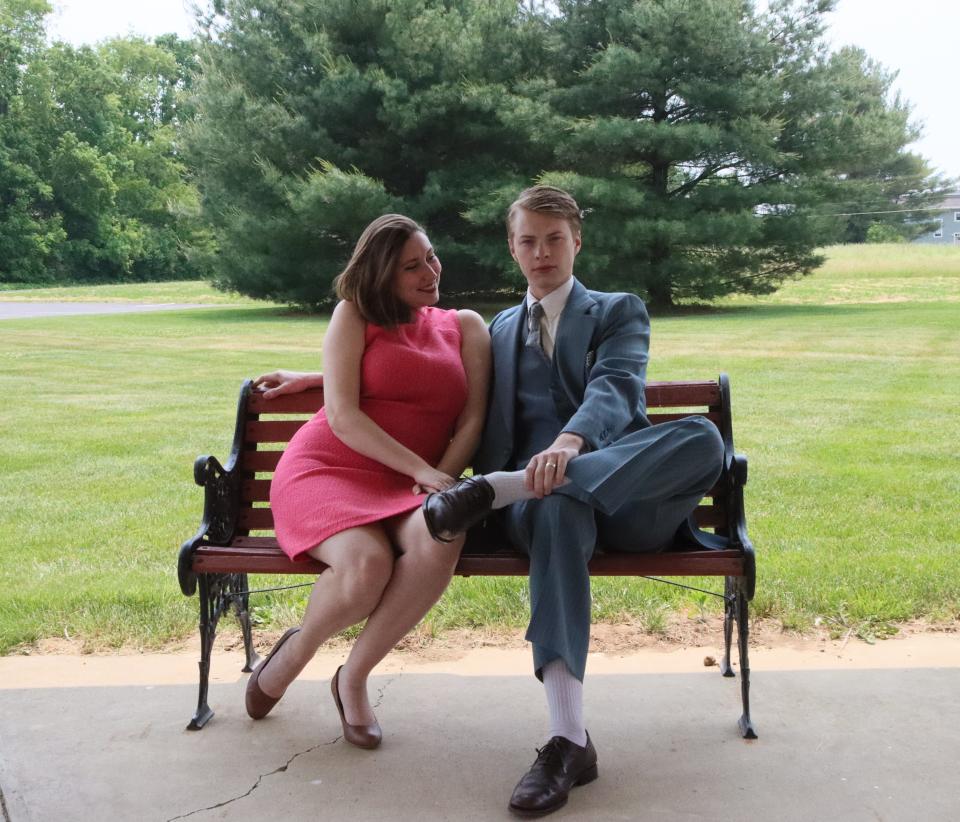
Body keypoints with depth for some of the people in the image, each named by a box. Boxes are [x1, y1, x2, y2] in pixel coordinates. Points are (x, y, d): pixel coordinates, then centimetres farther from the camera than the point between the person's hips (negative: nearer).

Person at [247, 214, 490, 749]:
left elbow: (473, 418, 8)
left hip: (409, 486, 3)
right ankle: (296, 653, 2)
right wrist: (420, 469, -14)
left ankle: (353, 678, -14)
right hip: (330, 469, -2)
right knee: (366, 565, -36)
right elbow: (343, 415, -5)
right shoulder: (354, 315, 7)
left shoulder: (466, 326, 16)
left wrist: (442, 478, -10)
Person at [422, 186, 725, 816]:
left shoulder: (621, 311, 17)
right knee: (559, 508, -39)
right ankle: (568, 739, -46)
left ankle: (493, 491, -40)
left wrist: (571, 441, -30)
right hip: (539, 496, 1)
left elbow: (615, 388, -6)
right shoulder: (501, 330, 29)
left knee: (704, 437, -33)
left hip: (621, 488, 0)